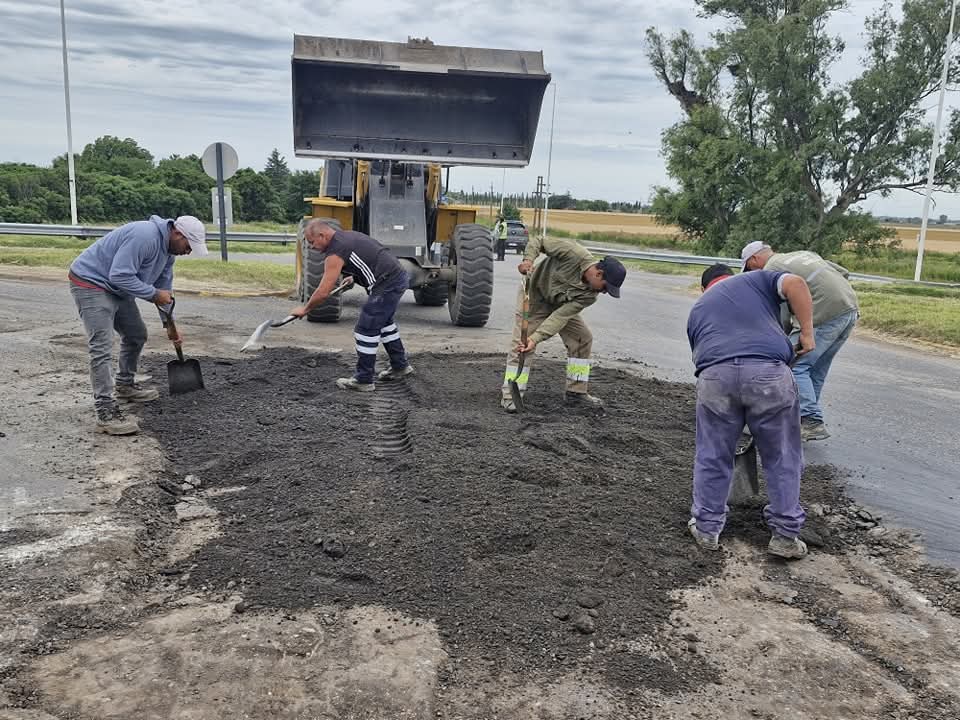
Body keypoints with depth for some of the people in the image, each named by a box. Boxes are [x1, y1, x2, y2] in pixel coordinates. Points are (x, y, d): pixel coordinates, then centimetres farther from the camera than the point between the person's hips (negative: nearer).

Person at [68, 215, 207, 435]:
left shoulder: (168, 248, 4)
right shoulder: (144, 236, -28)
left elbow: (164, 286, 15)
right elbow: (120, 276, -31)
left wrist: (169, 322, 18)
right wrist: (154, 294, -23)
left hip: (117, 289, 10)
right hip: (90, 283, -10)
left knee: (137, 335, 18)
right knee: (102, 347, -17)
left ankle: (125, 386, 38)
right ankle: (105, 412, -19)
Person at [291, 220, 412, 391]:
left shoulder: (335, 253, -14)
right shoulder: (347, 235, 13)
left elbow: (322, 293, -14)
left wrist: (304, 309, 1)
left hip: (388, 285, -10)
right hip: (399, 276, 10)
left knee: (366, 330, -2)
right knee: (383, 322, 26)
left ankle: (363, 380, 7)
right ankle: (400, 366, 39)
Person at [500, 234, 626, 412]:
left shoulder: (590, 296, -20)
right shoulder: (574, 254, -32)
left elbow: (561, 316, -29)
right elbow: (538, 241, -19)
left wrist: (536, 338, -37)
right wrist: (528, 259, -37)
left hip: (560, 304, 5)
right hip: (534, 294, -5)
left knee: (583, 339, 0)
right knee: (521, 345, -13)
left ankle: (576, 392, 10)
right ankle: (509, 396, -6)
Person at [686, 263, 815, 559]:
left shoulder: (697, 309, 33)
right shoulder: (756, 279, 27)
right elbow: (795, 284, 6)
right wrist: (807, 332, 9)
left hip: (715, 376, 2)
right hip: (769, 371, -1)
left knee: (712, 457, 18)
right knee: (782, 457, 15)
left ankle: (706, 528, 27)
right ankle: (785, 535, 22)